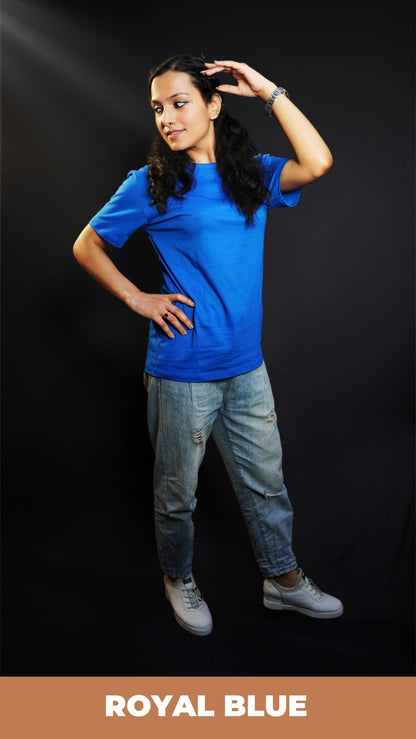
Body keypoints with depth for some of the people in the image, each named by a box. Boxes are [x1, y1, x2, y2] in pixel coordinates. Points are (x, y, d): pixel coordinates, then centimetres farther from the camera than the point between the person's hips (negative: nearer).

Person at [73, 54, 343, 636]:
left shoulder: (252, 174, 6)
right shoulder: (150, 185, -3)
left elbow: (317, 163, -11)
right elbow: (86, 246, 4)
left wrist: (269, 91, -7)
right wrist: (135, 297, -6)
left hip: (247, 369, 4)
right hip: (182, 374, -3)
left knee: (266, 483, 16)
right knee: (177, 493, 12)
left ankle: (283, 579, 37)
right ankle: (179, 580, 37)